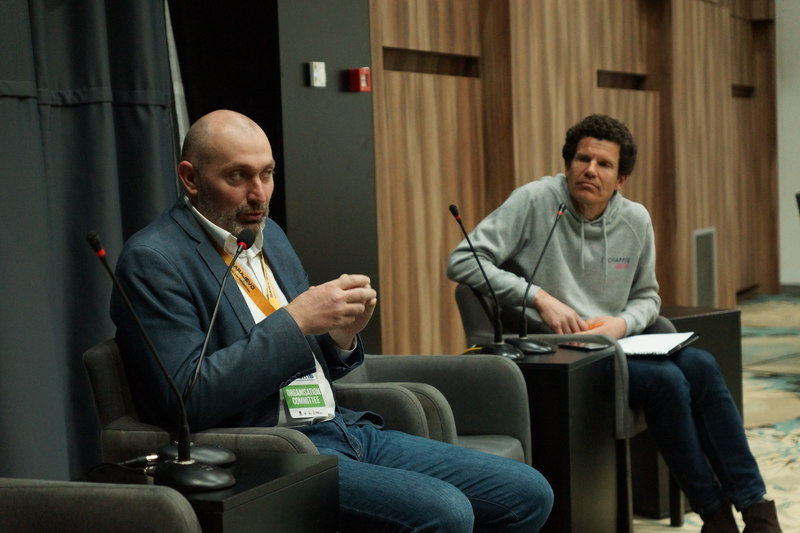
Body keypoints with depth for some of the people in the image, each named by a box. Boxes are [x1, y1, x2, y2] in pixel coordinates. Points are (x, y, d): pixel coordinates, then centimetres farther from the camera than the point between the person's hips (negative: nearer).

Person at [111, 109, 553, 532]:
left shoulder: (266, 233, 16)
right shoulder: (153, 260, -8)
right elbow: (188, 398, -18)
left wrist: (339, 336, 0)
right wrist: (296, 320, -20)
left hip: (342, 427, 8)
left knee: (528, 493, -2)